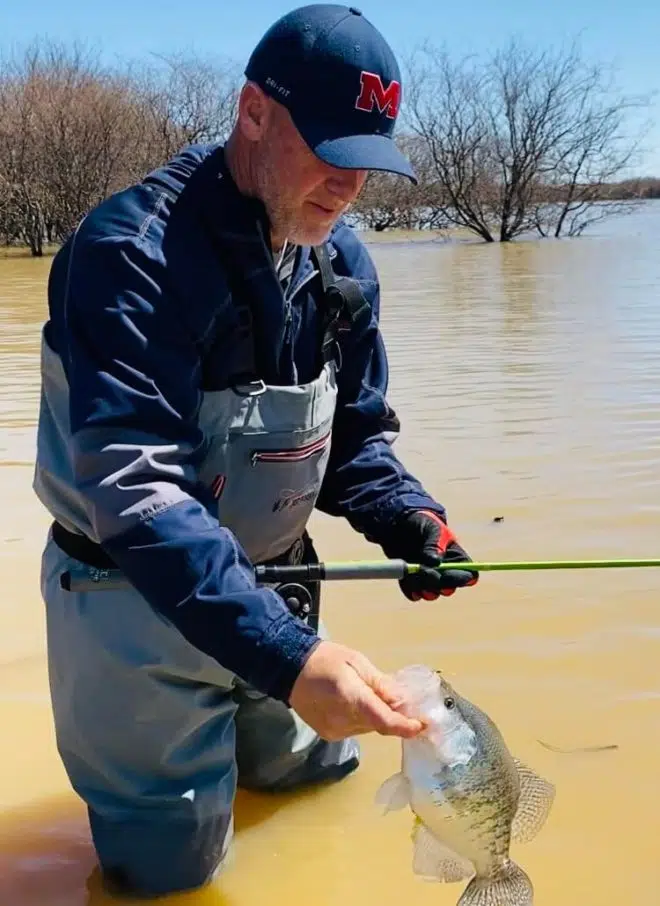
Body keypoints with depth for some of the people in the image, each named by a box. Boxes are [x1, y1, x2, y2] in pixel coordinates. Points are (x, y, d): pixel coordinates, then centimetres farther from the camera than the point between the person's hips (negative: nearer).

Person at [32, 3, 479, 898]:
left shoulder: (343, 261, -4)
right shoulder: (133, 253, -28)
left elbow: (357, 434, 6)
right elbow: (133, 487, -37)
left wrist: (406, 519, -15)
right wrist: (288, 656, -46)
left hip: (272, 585, 7)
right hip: (139, 602, -7)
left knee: (313, 770, 26)